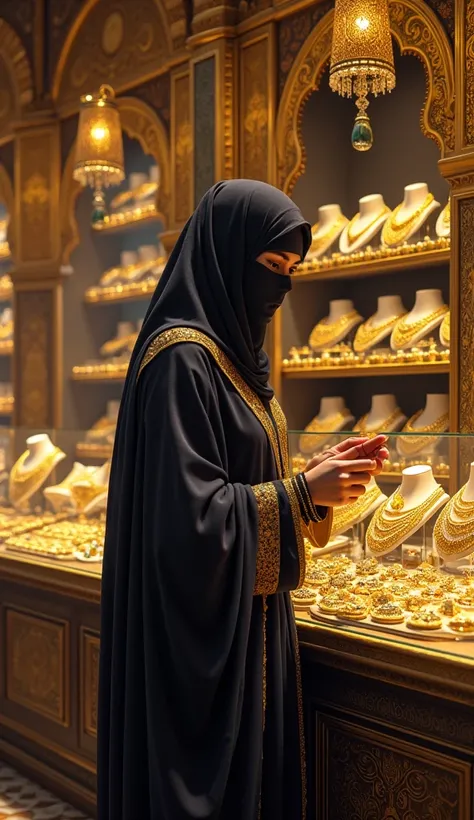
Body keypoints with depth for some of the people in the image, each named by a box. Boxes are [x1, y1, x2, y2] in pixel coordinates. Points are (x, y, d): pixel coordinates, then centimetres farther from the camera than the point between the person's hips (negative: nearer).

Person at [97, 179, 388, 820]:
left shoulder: (234, 354, 10)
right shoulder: (181, 358, -19)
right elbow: (188, 514, -23)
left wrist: (317, 476, 1)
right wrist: (303, 494, -18)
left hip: (248, 620, 9)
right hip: (200, 631, -9)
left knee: (251, 767, 18)